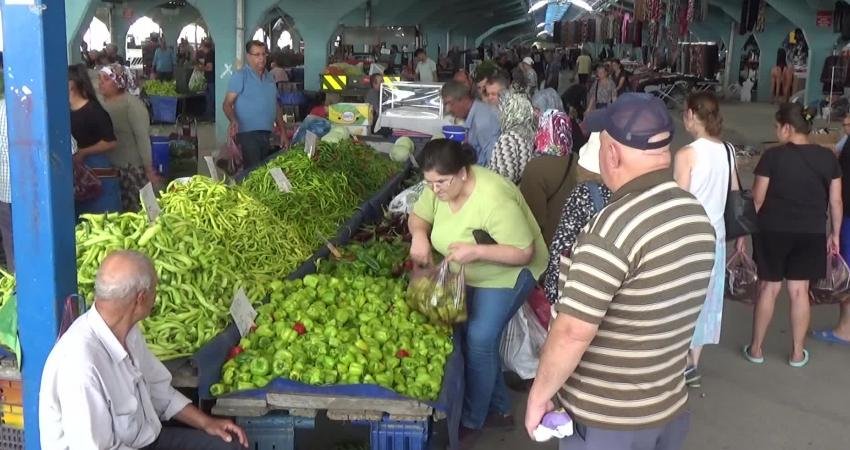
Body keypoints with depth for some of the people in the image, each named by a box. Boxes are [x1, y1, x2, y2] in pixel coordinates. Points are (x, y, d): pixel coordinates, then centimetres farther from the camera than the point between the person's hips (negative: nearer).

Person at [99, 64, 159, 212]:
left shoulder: (131, 103, -11)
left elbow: (143, 137, -14)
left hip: (132, 168, -6)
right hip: (109, 167, 6)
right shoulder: (101, 103, 7)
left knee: (136, 211, -2)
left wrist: (149, 170, -17)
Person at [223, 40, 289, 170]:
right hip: (248, 134, -7)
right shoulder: (240, 76, -5)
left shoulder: (269, 78, 15)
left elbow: (276, 106, 20)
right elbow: (227, 104, -11)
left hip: (267, 134, 7)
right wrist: (233, 120, -31)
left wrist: (283, 132, 14)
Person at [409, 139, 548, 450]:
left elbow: (524, 252, -30)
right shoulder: (440, 186, -12)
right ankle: (500, 409, 25)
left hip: (507, 274, -7)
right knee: (478, 338, 7)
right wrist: (419, 234, -21)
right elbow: (418, 215, 3)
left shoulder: (494, 200, -35)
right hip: (468, 274, 8)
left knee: (479, 340, -15)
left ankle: (471, 422, 3)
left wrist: (476, 251, -43)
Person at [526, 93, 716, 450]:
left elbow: (572, 332, -25)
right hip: (671, 406, 7)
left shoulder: (616, 225, -26)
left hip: (606, 420, -7)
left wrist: (538, 396, -12)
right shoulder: (698, 216, 0)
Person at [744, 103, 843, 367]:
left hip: (773, 231, -2)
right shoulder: (828, 157, 0)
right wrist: (835, 234, 14)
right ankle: (797, 353, 19)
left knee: (769, 288, 8)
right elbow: (836, 201, 3)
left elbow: (758, 199, -8)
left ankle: (756, 349, 18)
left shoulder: (773, 156, -11)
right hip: (811, 234, 2)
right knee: (800, 291, 10)